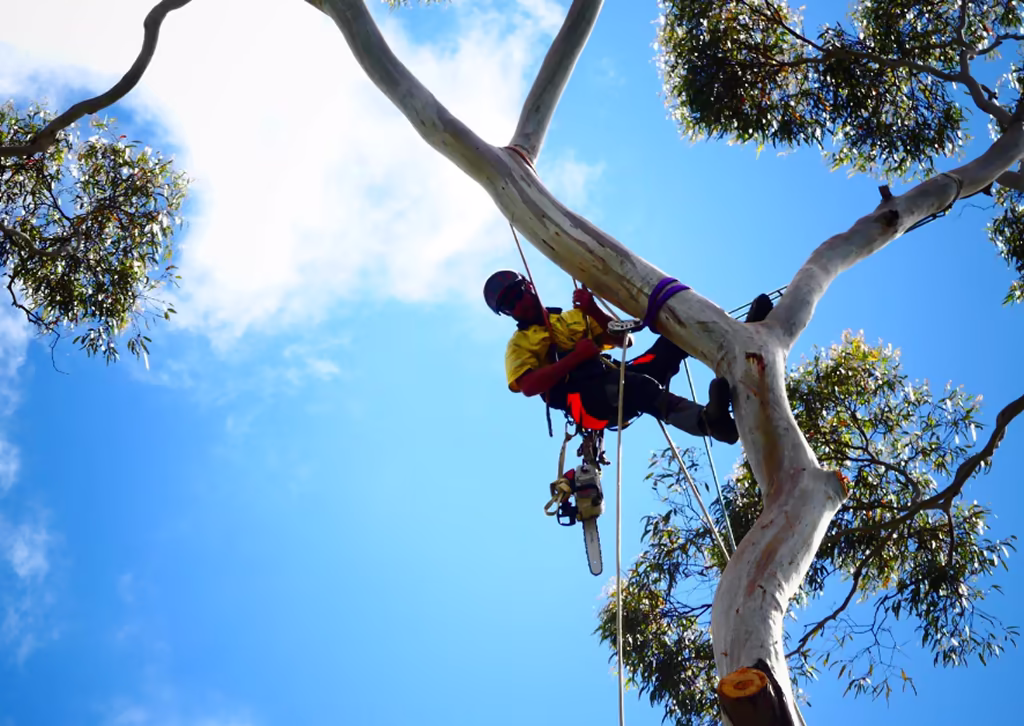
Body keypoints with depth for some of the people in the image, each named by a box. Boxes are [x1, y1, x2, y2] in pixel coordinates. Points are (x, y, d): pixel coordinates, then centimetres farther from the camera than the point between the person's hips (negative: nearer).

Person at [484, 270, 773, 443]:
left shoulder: (572, 317, 31)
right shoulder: (519, 344, 16)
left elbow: (621, 339, 22)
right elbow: (528, 386, -5)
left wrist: (592, 309, 6)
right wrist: (575, 357, -13)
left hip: (618, 380, 7)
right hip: (584, 400, -6)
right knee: (641, 385, -40)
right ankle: (707, 419, -66)